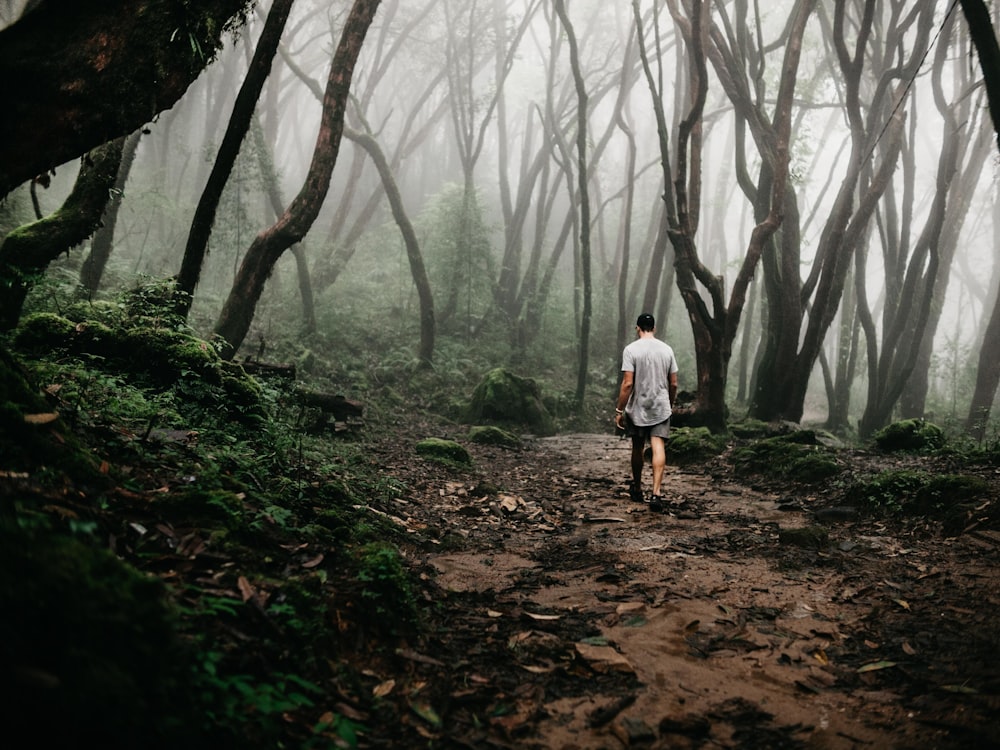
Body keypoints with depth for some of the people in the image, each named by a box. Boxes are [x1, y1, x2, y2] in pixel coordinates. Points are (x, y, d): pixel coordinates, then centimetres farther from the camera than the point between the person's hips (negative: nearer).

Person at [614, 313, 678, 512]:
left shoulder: (631, 350, -9)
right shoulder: (667, 349, 3)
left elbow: (627, 384, -15)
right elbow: (673, 384, 6)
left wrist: (619, 410, -9)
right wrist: (671, 404, 21)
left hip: (637, 408, -2)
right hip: (661, 408, 2)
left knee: (637, 448, 14)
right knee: (658, 448, -6)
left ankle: (637, 489, 28)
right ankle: (656, 493, -18)